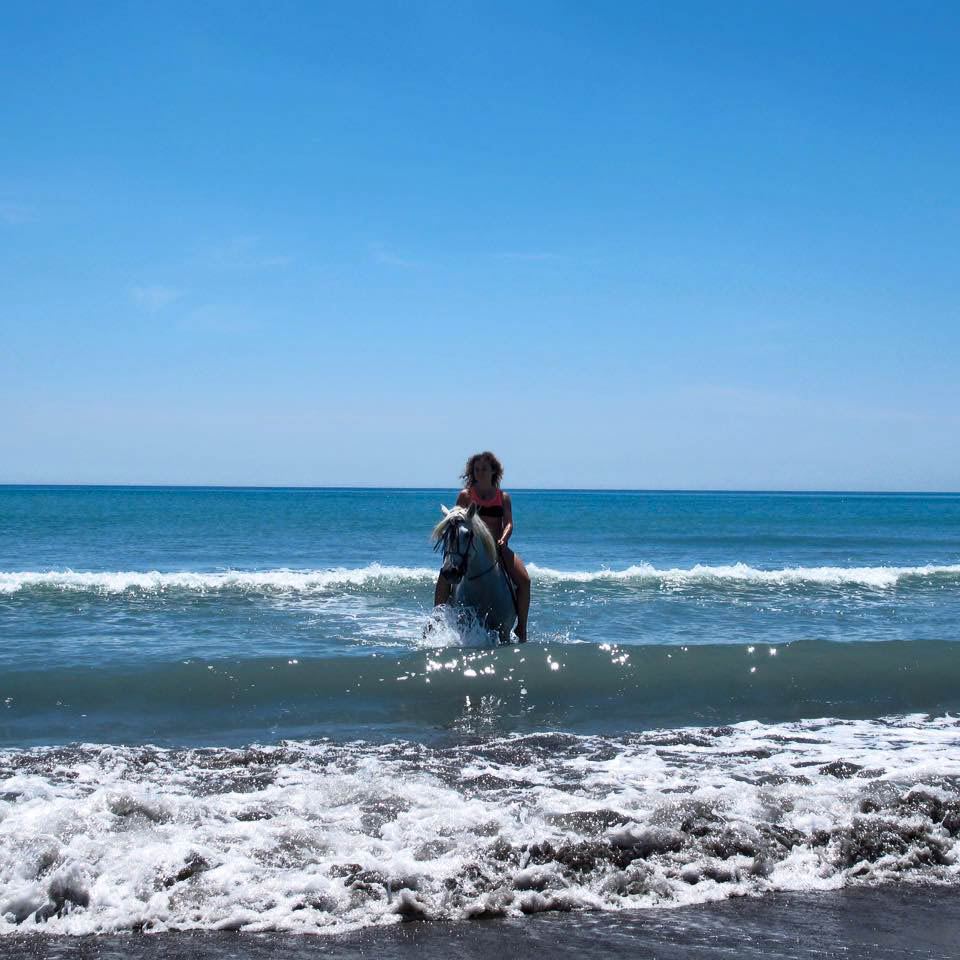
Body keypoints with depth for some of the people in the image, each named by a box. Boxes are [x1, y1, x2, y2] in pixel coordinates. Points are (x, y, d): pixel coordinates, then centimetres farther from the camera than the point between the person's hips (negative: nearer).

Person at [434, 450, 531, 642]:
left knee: (524, 579, -20)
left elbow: (508, 524, 1)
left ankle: (521, 628, -12)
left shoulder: (503, 497, 11)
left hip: (497, 548, 1)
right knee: (444, 578, -23)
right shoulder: (465, 495, 8)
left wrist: (502, 540, -21)